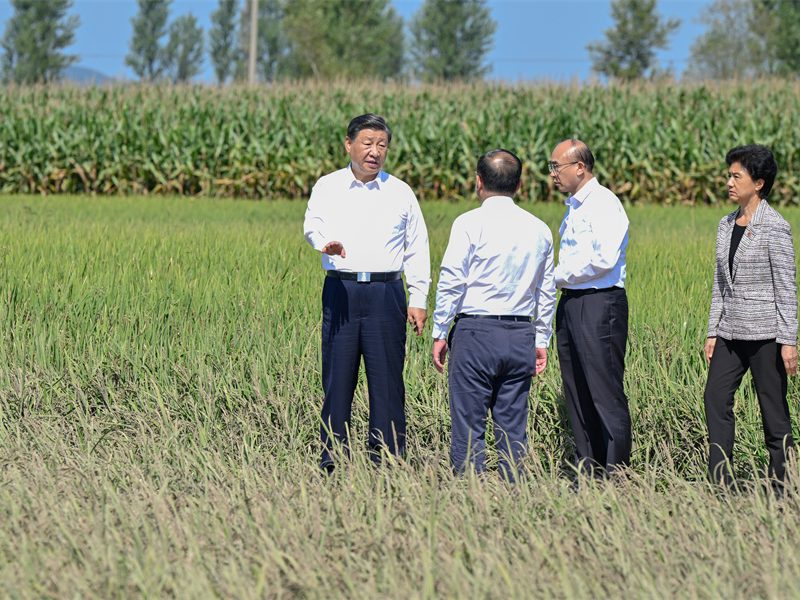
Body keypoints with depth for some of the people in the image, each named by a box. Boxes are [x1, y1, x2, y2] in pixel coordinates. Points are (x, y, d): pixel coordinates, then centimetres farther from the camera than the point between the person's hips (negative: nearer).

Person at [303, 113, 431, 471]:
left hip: (386, 291, 0)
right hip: (341, 290, 0)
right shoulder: (327, 187, 9)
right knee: (337, 375, 0)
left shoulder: (400, 193, 12)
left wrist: (418, 298, 7)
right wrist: (325, 242, -32)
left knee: (387, 378, -2)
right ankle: (331, 462, 6)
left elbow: (417, 249, 14)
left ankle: (387, 463, 3)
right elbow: (313, 224, -9)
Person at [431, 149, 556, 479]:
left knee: (469, 427, -2)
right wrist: (541, 341, 20)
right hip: (521, 336, 5)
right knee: (513, 428, 8)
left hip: (475, 332, -5)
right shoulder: (539, 230, 10)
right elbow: (547, 292, 14)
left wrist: (439, 334, -1)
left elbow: (451, 282, -8)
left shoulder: (470, 224, -6)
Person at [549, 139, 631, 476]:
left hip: (599, 305, -10)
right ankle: (588, 473, 15)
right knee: (577, 396, 10)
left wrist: (558, 275, -13)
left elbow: (604, 259, -21)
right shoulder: (574, 207, 18)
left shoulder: (604, 204, -10)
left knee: (606, 396, -8)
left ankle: (616, 475, -6)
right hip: (571, 303, 10)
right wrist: (558, 277, 8)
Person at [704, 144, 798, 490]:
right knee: (715, 397, -3)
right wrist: (713, 332, 11)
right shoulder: (726, 225, 11)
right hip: (731, 331, 7)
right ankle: (722, 483, 1)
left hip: (765, 331, -7)